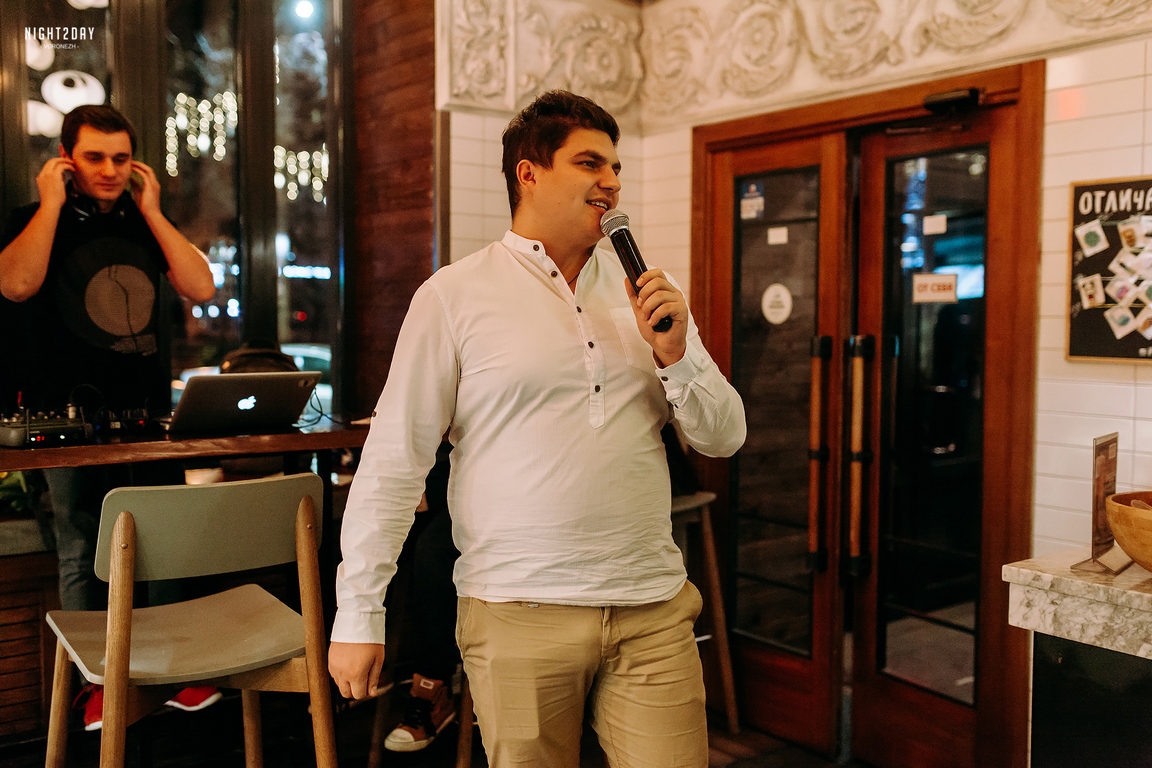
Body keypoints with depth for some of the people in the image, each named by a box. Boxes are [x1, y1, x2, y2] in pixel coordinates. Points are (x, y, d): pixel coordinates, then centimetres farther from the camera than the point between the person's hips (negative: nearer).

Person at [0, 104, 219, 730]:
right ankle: (95, 680, 19)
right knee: (82, 555, 5)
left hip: (148, 410, 3)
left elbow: (202, 288, 0)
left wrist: (152, 210, -1)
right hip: (72, 415, -3)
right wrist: (52, 201, -10)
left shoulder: (145, 225, 13)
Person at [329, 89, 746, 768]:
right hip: (519, 612, -3)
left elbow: (725, 437, 10)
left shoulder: (646, 291, 9)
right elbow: (394, 461, -4)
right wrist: (358, 616, -5)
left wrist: (676, 353, -7)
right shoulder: (454, 296, -3)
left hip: (655, 610, 4)